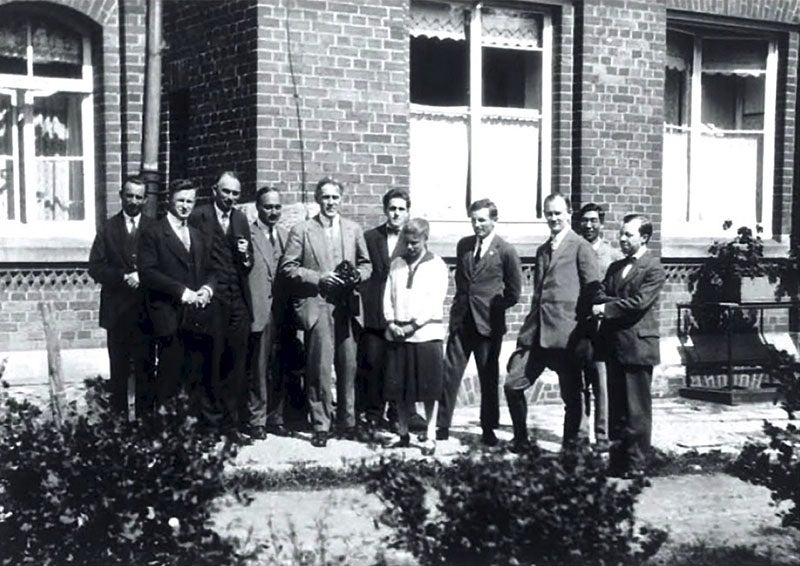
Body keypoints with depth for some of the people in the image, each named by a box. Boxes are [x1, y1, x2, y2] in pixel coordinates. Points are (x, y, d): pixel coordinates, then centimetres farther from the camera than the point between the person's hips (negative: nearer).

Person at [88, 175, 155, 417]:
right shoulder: (108, 228, 7)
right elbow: (95, 267, 0)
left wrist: (142, 276, -15)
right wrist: (124, 277, -13)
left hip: (145, 309, 0)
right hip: (116, 309, 0)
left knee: (145, 368, 2)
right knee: (119, 370, 4)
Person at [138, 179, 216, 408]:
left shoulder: (198, 236, 22)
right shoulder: (153, 233, 2)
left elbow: (210, 271, 22)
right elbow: (147, 273, -8)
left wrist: (207, 289, 0)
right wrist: (180, 291, -15)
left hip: (197, 317, 5)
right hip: (169, 317, -5)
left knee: (195, 378, 3)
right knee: (169, 379, -6)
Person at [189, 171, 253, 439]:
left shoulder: (241, 219, 16)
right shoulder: (199, 216, -1)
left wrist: (246, 256, -3)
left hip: (238, 300, 5)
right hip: (211, 299, -4)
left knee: (236, 362, 4)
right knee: (212, 361, 0)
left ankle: (231, 417, 12)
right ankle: (214, 418, 10)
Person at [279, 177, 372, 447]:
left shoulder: (353, 229, 13)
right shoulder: (301, 230, 3)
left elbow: (366, 264, 18)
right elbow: (287, 267, -1)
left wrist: (357, 276, -4)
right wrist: (318, 279, -12)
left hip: (347, 306, 3)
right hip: (316, 305, -3)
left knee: (349, 367, 6)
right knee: (319, 368, -5)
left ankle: (348, 422, 20)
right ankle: (321, 426, 5)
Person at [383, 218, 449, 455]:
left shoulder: (436, 266, 1)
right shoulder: (396, 265, 13)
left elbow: (434, 302, -7)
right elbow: (388, 297, 11)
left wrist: (413, 326, -12)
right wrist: (391, 323, -5)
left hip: (426, 334, -4)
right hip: (397, 335, 4)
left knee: (428, 390, -1)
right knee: (400, 389, 6)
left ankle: (429, 436, 7)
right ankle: (403, 434, 15)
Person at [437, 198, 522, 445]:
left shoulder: (506, 251, -5)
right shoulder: (463, 245, 9)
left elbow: (514, 291, 1)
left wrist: (494, 308, -2)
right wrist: (462, 304, 12)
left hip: (488, 323, -4)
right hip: (461, 321, 4)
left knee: (489, 378, 6)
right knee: (450, 374, 0)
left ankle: (488, 430, 17)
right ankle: (442, 427, 6)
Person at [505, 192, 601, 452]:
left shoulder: (581, 247, -3)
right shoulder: (542, 251, 20)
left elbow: (593, 290, -8)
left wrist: (583, 326, -11)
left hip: (566, 335, -6)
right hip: (537, 334, 7)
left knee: (571, 396, 2)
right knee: (513, 385, 1)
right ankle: (520, 441, 16)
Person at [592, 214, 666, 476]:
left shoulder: (654, 268, -6)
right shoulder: (615, 267, 17)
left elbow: (639, 302, -15)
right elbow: (600, 295, 7)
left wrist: (606, 308, -11)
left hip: (637, 346, -7)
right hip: (613, 344, 7)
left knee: (637, 409, -1)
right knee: (616, 406, 11)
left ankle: (634, 465, 5)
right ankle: (616, 461, 17)